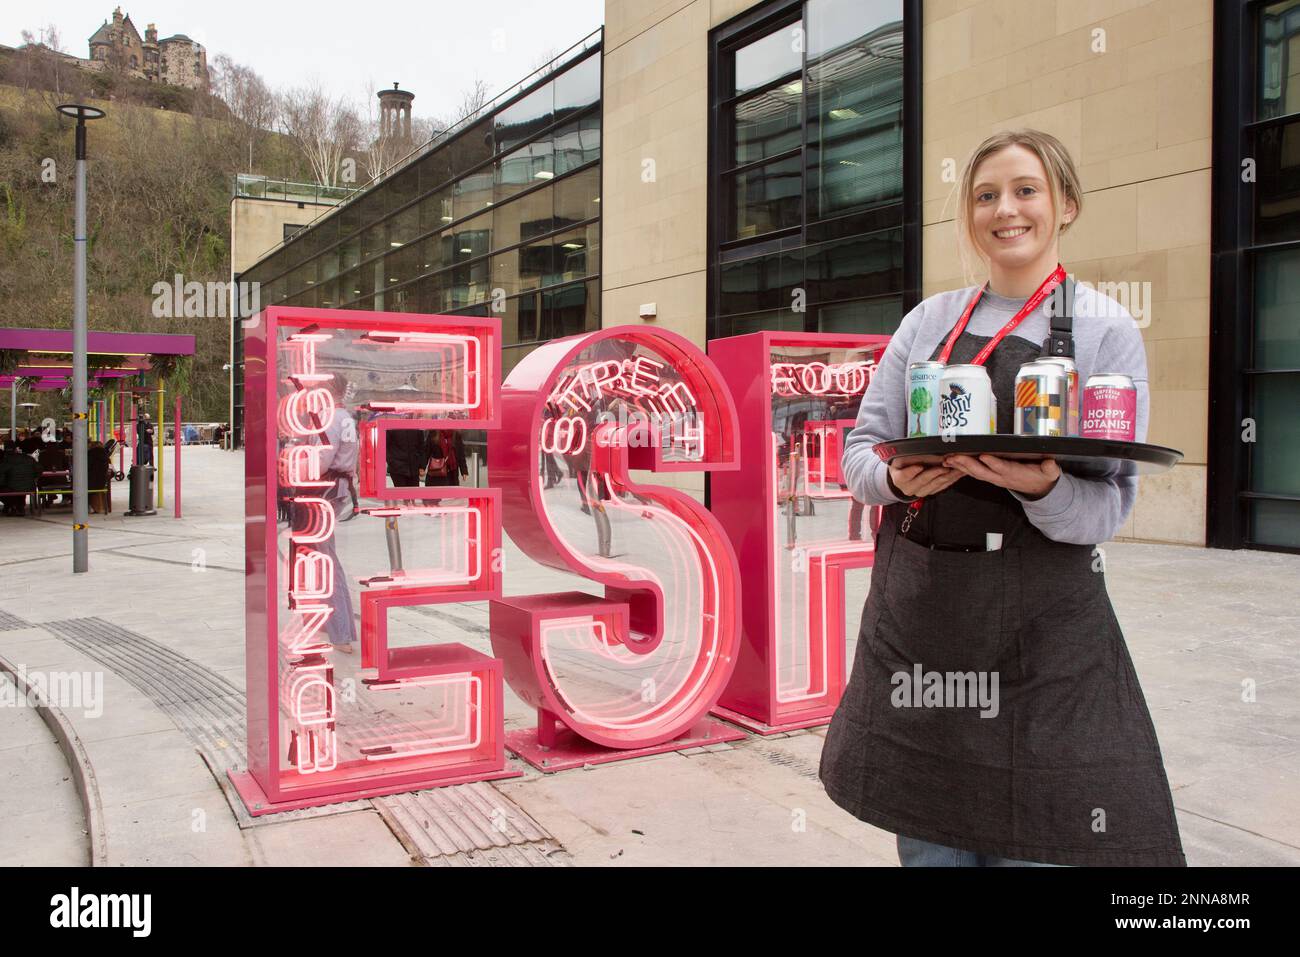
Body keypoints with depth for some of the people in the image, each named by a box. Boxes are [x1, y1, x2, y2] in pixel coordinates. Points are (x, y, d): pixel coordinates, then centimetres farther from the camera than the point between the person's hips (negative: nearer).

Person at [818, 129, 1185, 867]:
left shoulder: (1107, 330, 1)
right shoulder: (930, 320, 10)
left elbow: (1108, 505, -5)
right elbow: (861, 447, 8)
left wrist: (1043, 488, -27)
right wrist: (899, 479, -15)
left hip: (1043, 618, -3)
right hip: (915, 602, 3)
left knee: (1032, 843, 2)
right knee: (927, 837, 11)